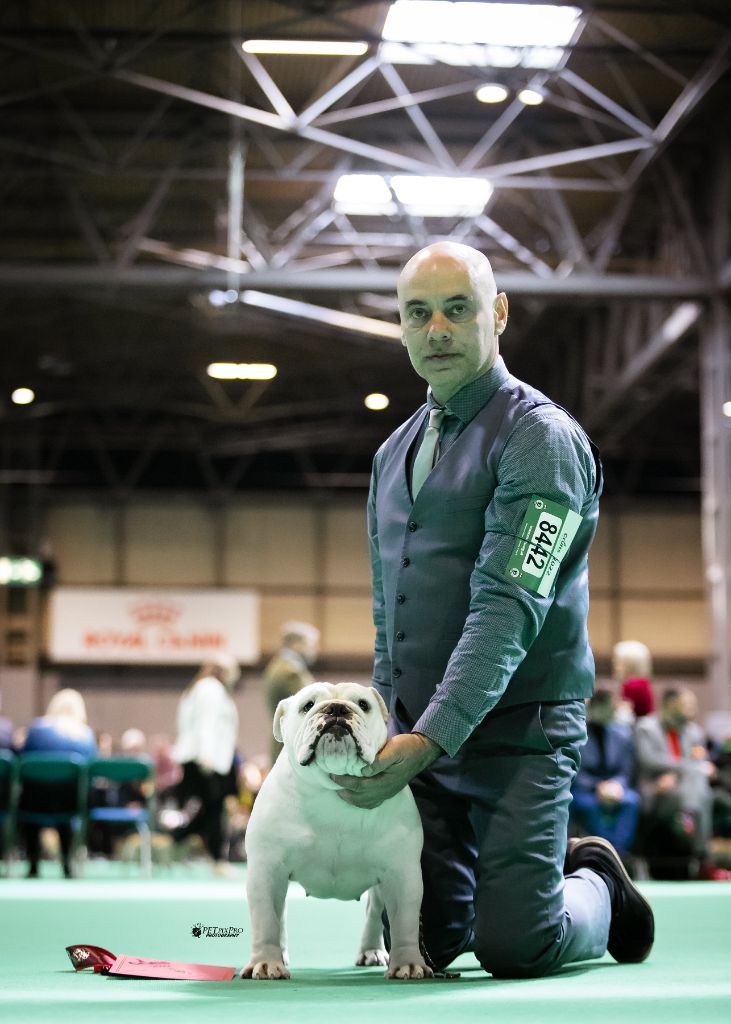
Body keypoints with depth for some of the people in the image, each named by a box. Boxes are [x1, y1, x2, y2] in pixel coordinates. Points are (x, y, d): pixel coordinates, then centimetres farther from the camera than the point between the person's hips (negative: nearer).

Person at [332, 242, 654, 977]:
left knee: (515, 951, -12)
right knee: (426, 943, 6)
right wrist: (387, 727, 13)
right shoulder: (394, 453, 15)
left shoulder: (541, 438, -10)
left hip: (513, 731, -7)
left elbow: (508, 609, -20)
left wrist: (430, 738, -28)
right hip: (418, 735, 7)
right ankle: (536, 877, 34)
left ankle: (597, 888, 21)